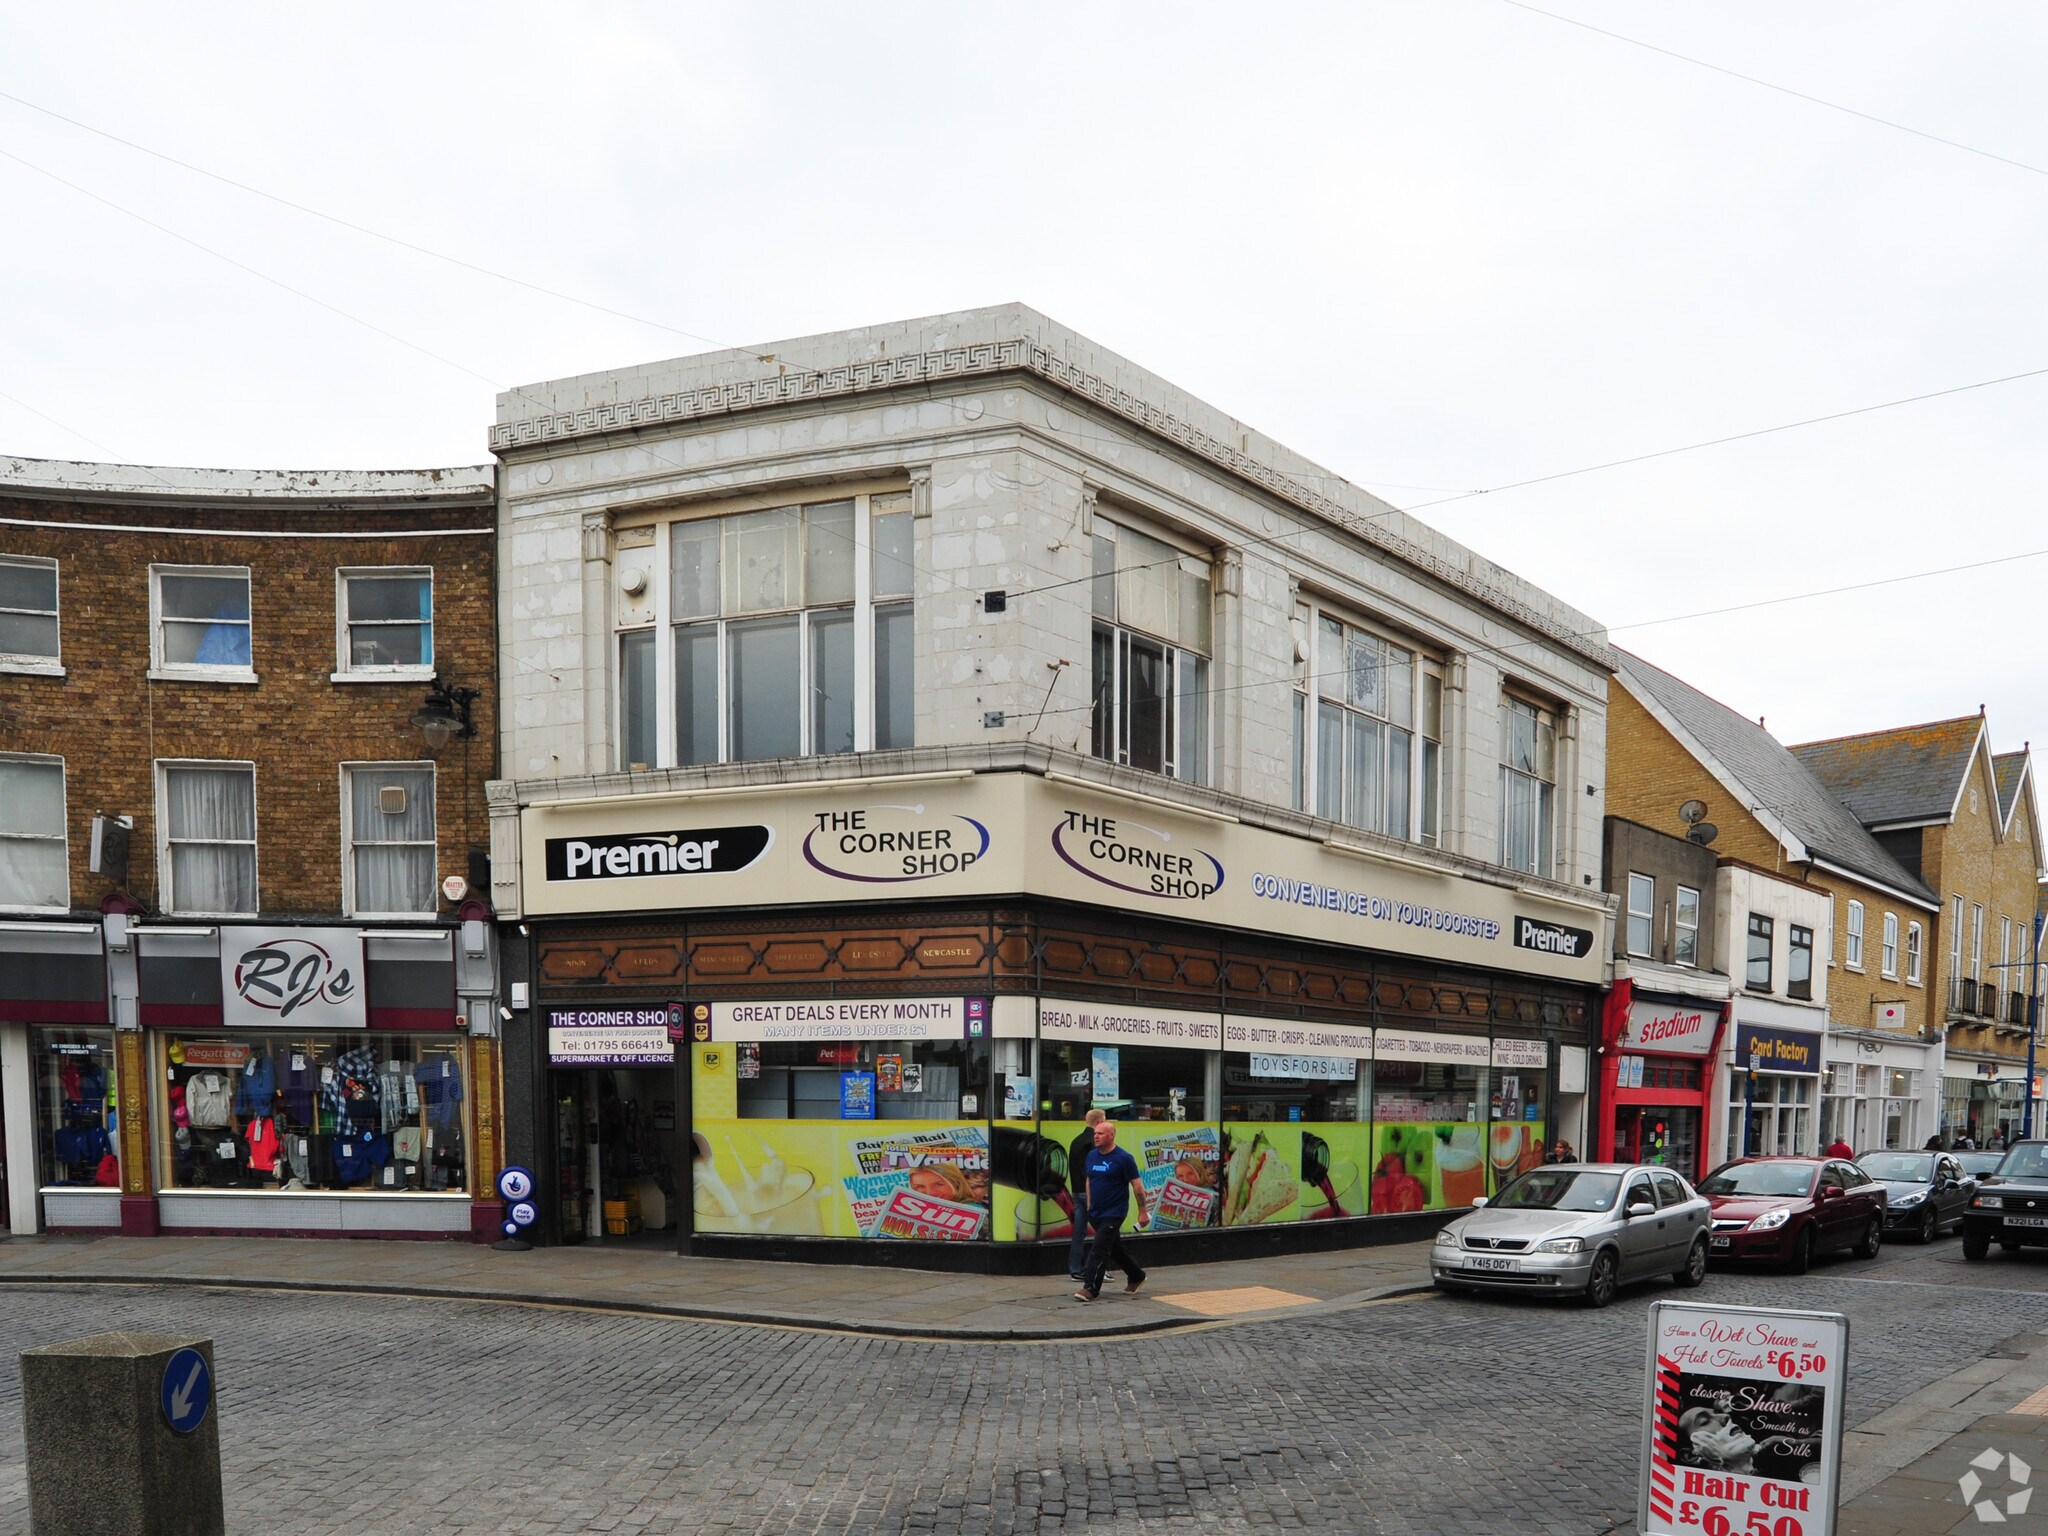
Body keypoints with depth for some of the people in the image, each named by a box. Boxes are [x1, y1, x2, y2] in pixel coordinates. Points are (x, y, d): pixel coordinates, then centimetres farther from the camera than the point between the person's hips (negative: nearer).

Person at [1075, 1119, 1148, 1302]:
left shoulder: (1123, 1158, -12)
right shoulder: (1092, 1156, 6)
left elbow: (1137, 1186, -8)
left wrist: (1142, 1212, -8)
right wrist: (1089, 1206, 15)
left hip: (1114, 1213, -7)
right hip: (1096, 1212, 7)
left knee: (1099, 1250, -13)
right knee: (1116, 1248, 18)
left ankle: (1090, 1288, -12)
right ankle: (1136, 1276, 34)